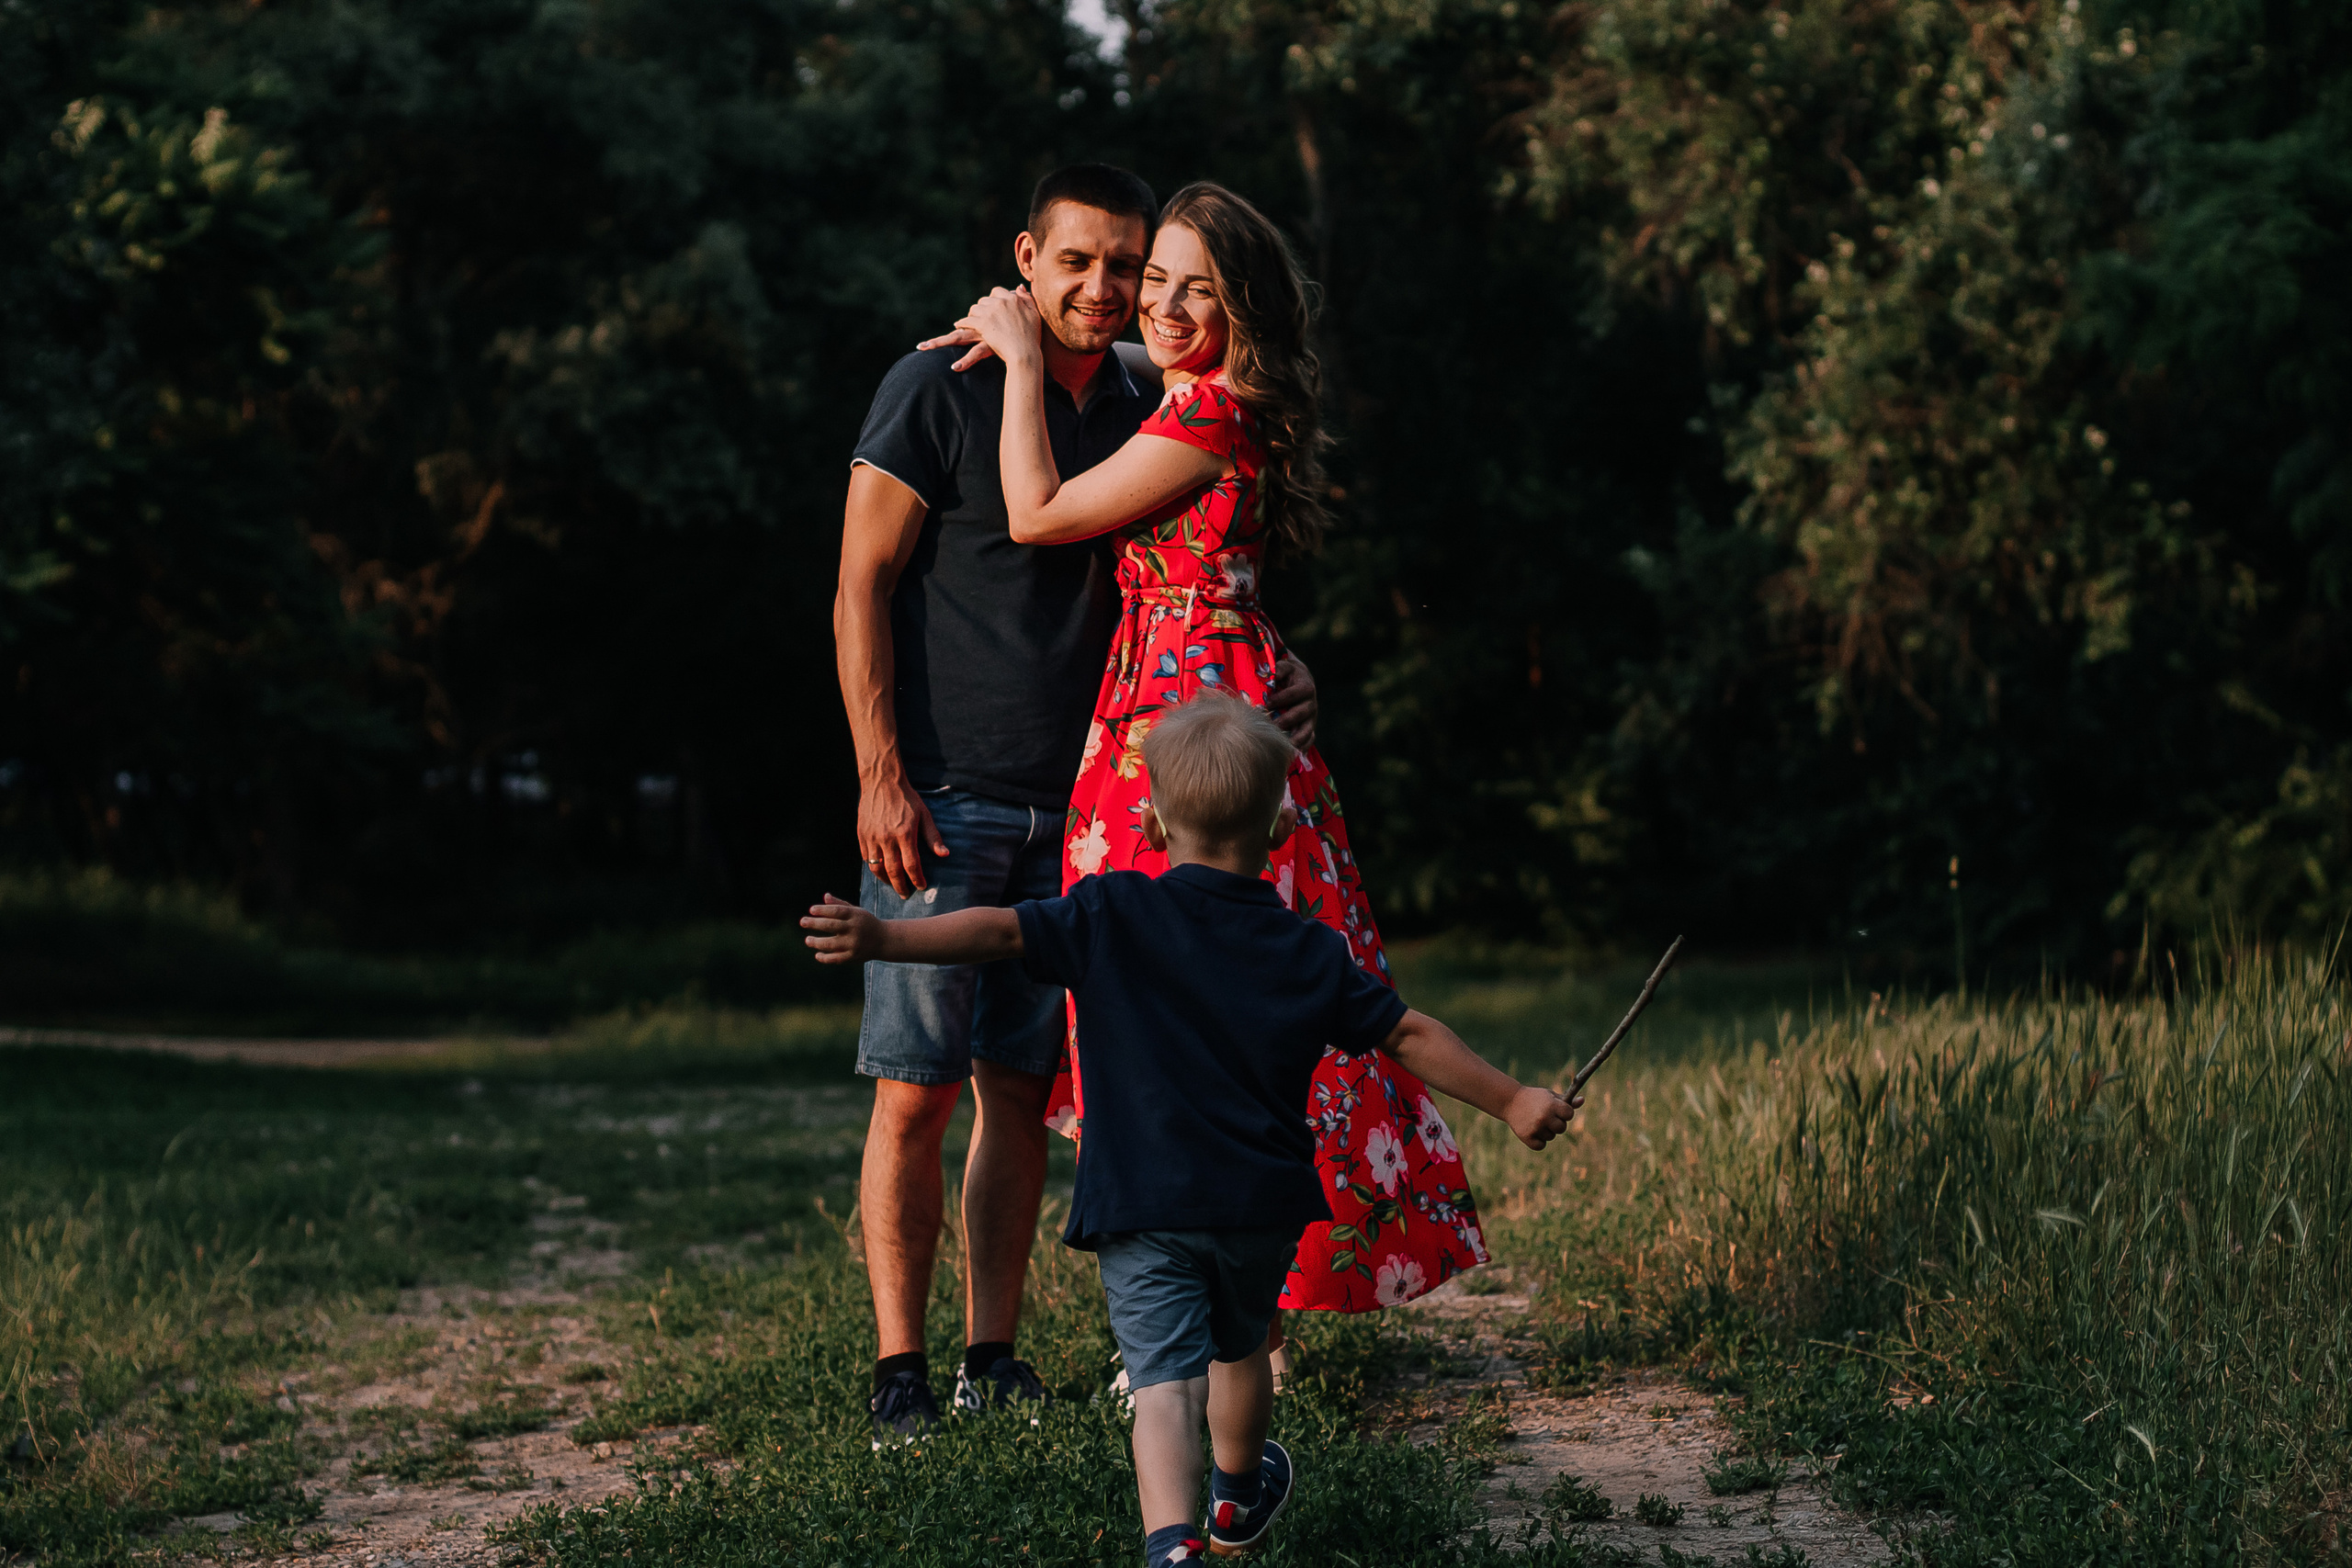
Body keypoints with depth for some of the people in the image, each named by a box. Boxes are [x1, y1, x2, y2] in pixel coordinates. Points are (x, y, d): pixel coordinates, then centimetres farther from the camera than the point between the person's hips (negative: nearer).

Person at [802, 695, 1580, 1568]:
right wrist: (1512, 1103, 19)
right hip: (1263, 1203, 3)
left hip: (1143, 1206, -3)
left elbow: (1000, 932, -15)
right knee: (1239, 1350, 27)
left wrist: (884, 938, -19)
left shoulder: (1111, 917, -4)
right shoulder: (1312, 955, 4)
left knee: (1164, 1382, -10)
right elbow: (1408, 1037, 9)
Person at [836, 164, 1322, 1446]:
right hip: (939, 804, -5)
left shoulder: (1142, 417, 11)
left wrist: (1266, 677, -3)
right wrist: (881, 777, -12)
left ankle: (992, 1356, 13)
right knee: (916, 1090, -5)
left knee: (1022, 1088, 7)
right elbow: (862, 589, -6)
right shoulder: (938, 390, -5)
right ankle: (899, 1368, 1)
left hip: (1073, 805, 5)